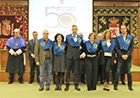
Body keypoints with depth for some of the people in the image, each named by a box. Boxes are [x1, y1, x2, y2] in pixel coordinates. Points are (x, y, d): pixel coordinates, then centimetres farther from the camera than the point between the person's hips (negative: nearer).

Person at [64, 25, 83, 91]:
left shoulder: (80, 37, 6)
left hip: (76, 56, 1)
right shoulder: (67, 37, 4)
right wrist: (66, 53, 9)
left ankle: (76, 85, 16)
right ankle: (67, 85, 13)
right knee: (68, 71, 4)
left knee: (76, 72, 6)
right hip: (69, 56, 0)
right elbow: (66, 45, 11)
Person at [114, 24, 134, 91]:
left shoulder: (130, 38, 6)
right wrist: (122, 55, -11)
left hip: (128, 57, 1)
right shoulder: (118, 38, 4)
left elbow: (131, 48, 1)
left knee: (129, 72, 6)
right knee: (118, 72, 0)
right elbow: (116, 48, -1)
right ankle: (115, 85, 11)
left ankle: (130, 86, 19)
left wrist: (127, 55, -12)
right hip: (120, 57, -1)